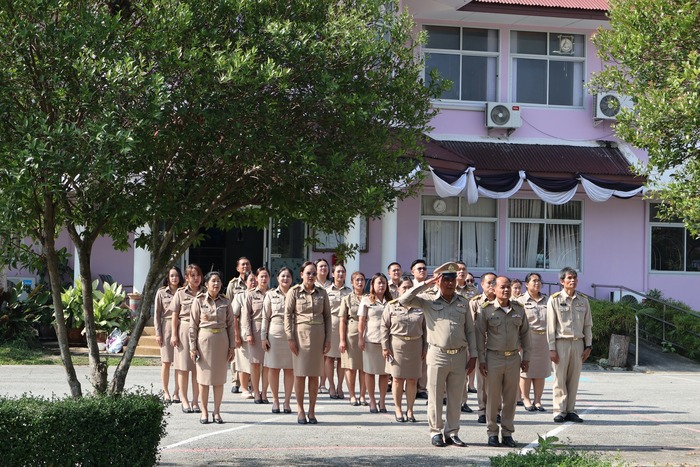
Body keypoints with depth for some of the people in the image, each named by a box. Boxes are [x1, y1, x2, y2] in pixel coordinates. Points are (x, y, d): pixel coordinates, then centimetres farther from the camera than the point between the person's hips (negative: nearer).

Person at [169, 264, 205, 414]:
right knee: (183, 368, 2)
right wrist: (174, 334, -3)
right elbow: (174, 315, 3)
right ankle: (184, 401, 8)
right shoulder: (181, 293, 3)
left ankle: (195, 401, 9)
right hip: (184, 331, -1)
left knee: (198, 369, 3)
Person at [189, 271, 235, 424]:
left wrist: (232, 346, 3)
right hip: (204, 339, -2)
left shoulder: (225, 302, 6)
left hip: (221, 340, 2)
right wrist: (193, 347, -5)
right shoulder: (199, 301, -1)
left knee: (219, 378, 4)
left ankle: (217, 412, 11)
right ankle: (204, 412, 9)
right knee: (204, 378, 2)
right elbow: (193, 325, -1)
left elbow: (230, 325, 7)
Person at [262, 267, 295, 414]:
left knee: (290, 369, 3)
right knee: (273, 368, 4)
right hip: (275, 334, 0)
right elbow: (265, 317, 5)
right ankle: (275, 400, 15)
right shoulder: (271, 295, 6)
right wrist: (264, 336, -1)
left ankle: (287, 401, 11)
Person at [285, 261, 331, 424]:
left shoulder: (322, 293, 7)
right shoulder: (294, 291, 0)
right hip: (300, 333, -2)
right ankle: (300, 410, 8)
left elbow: (327, 316, 9)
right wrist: (290, 337, -8)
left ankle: (312, 411, 11)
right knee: (300, 374, 1)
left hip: (318, 335, 2)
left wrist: (328, 339, 4)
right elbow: (287, 315, -2)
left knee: (314, 374, 4)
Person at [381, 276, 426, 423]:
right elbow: (385, 327, 2)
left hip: (415, 345, 2)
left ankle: (410, 410, 11)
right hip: (397, 344, -2)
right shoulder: (391, 306, 4)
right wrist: (385, 346, -4)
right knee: (398, 378, 2)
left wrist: (425, 347, 6)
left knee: (412, 379, 3)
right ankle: (398, 409, 12)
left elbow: (425, 328, 10)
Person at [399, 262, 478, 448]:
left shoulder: (463, 303, 11)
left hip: (460, 356, 3)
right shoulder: (428, 300, 3)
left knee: (455, 398, 7)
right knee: (435, 397, 2)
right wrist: (425, 284, -11)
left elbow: (470, 330, 12)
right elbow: (404, 300, -11)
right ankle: (436, 432, 11)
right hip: (438, 355, -3)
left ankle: (452, 433, 15)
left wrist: (473, 355, 6)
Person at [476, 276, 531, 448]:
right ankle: (492, 433, 11)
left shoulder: (519, 309, 7)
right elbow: (480, 335, -2)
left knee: (510, 398, 6)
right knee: (493, 398, 2)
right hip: (494, 358, -3)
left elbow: (525, 333, 13)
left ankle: (507, 433, 14)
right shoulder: (487, 310, -3)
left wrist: (526, 357, 9)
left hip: (514, 358, 3)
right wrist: (481, 360, -5)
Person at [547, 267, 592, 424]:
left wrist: (588, 346, 7)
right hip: (561, 342, -3)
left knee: (574, 378, 5)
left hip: (578, 342, 3)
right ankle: (559, 411, 3)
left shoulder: (583, 300, 8)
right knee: (560, 378, -2)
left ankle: (570, 410, 11)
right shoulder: (554, 300, -2)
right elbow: (551, 326, -3)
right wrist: (552, 348, -8)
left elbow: (588, 325, 12)